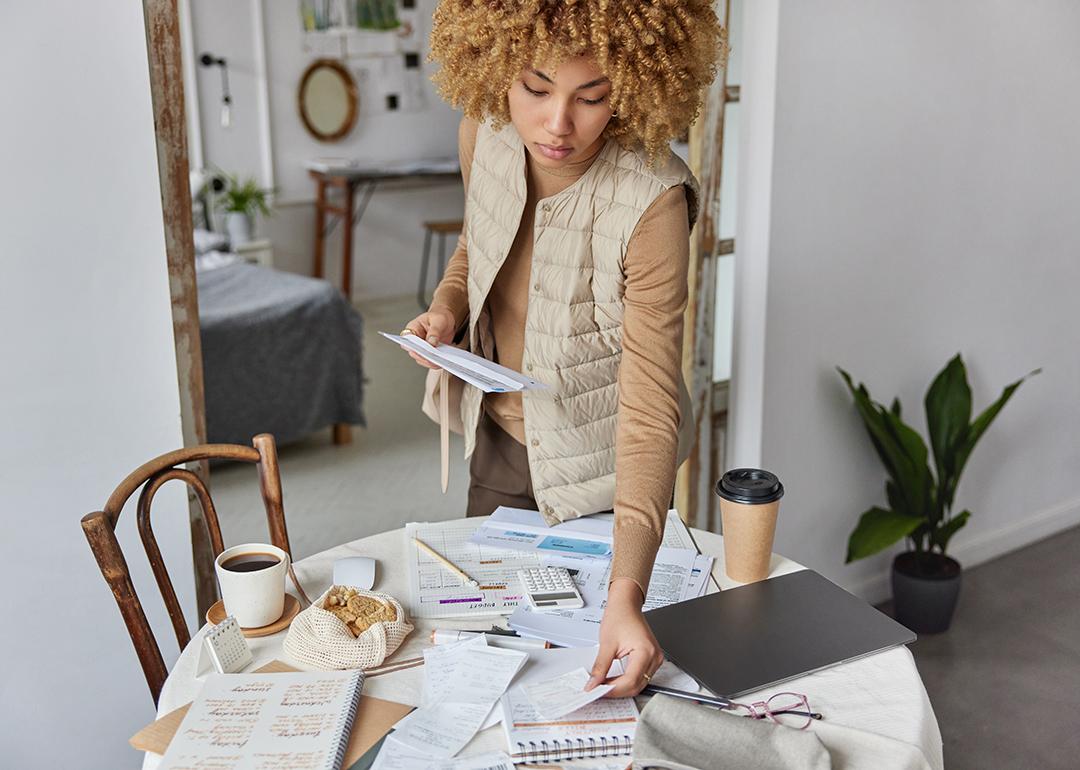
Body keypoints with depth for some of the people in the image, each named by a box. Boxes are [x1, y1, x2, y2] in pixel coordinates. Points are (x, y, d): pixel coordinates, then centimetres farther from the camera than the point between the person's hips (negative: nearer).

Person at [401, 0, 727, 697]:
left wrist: (626, 593, -42)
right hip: (498, 437, 5)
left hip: (594, 464, -5)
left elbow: (651, 404, -34)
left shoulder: (652, 200, -32)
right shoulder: (484, 136, -14)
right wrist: (448, 306, -13)